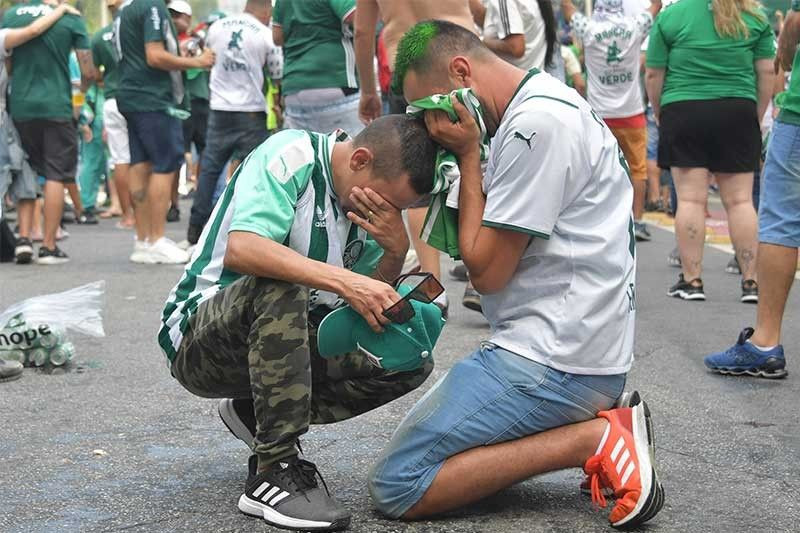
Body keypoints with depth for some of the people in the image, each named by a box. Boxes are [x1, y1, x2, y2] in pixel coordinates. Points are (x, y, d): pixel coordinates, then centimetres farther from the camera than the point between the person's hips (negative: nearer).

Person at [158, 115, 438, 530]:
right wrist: (344, 281, -40)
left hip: (283, 342, 7)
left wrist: (396, 252, -15)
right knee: (281, 288, -38)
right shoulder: (290, 155, -17)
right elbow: (240, 250, -34)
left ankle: (256, 413, 6)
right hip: (198, 339, -7)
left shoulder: (366, 200, 3)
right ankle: (276, 474, -30)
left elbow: (374, 308, 4)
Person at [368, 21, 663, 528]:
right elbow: (489, 250, 15)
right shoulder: (545, 104, 14)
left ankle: (594, 440, -10)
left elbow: (486, 270, -15)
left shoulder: (536, 123, -18)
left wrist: (468, 154, -8)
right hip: (574, 347, 10)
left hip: (554, 362, -10)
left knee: (397, 485, -10)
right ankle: (592, 422, 7)